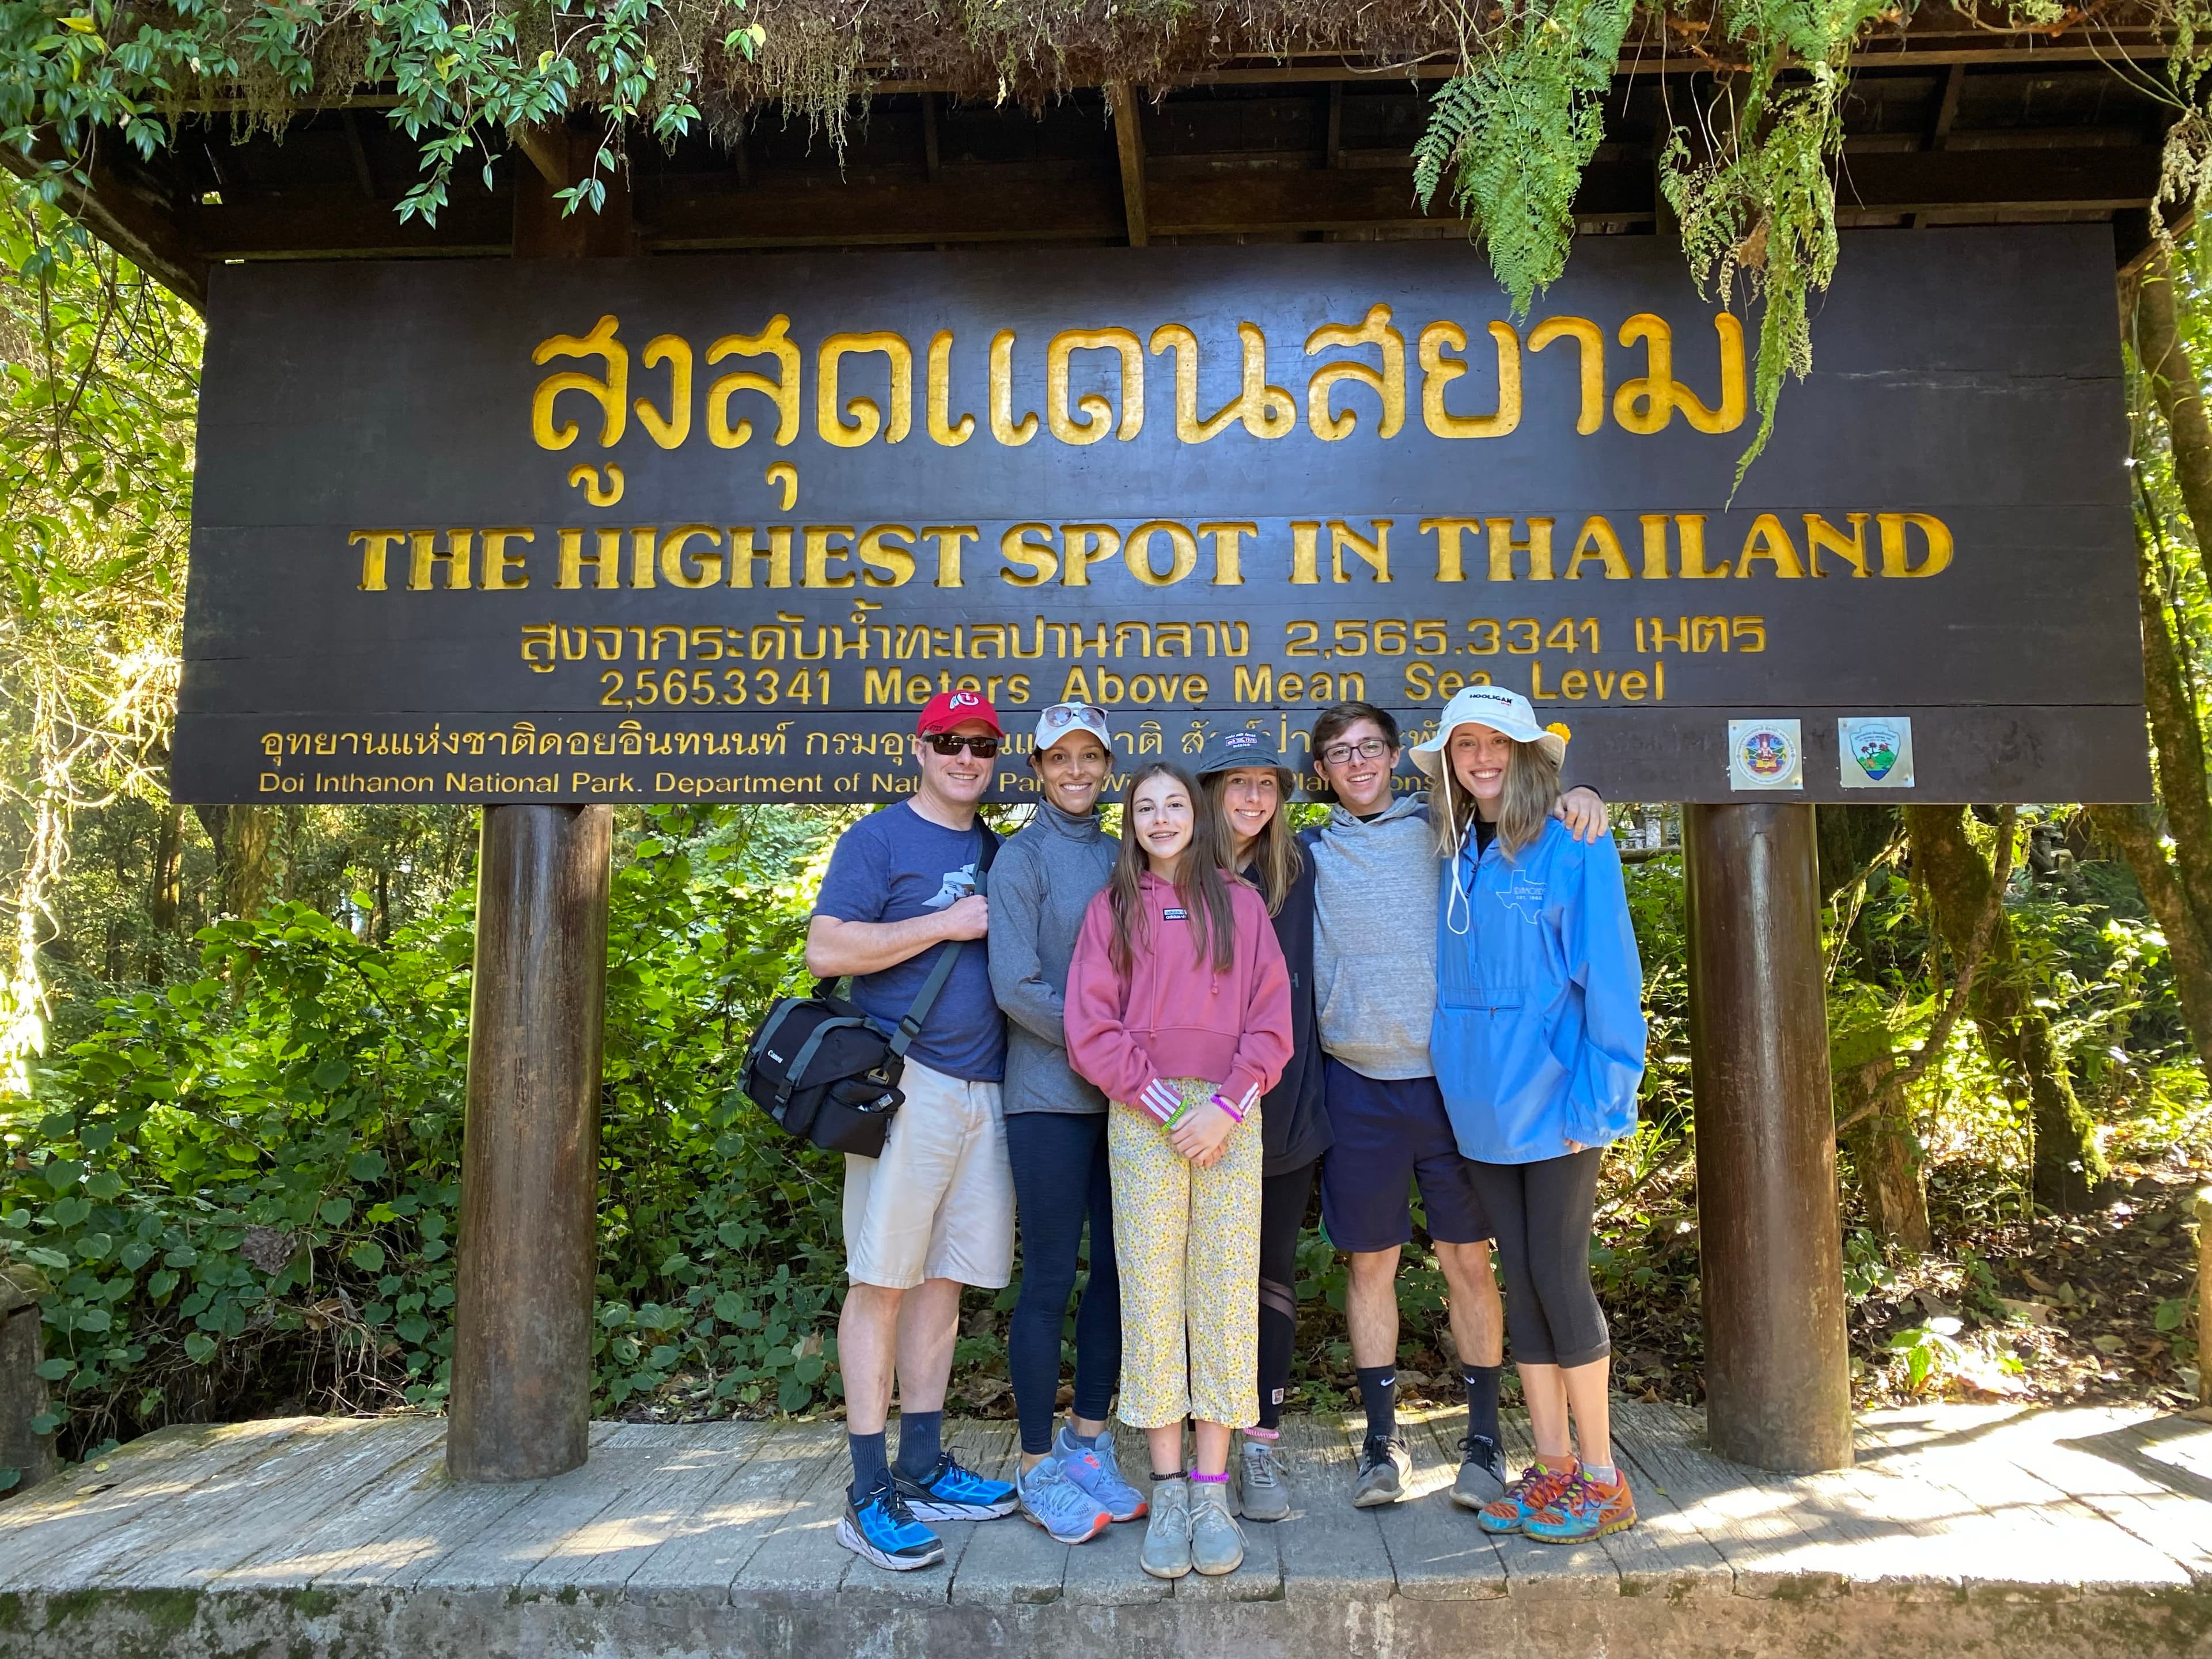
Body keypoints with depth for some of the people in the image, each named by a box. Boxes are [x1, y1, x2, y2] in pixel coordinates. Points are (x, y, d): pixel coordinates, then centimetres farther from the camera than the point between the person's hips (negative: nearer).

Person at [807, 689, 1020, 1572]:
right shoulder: (879, 838, -1)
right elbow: (826, 949, -12)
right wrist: (946, 925, -12)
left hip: (984, 1089, 6)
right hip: (907, 1086, -6)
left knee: (944, 1280, 11)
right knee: (883, 1280, -2)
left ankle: (922, 1467, 22)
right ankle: (869, 1494, 5)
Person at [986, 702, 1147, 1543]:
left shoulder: (1119, 857, 13)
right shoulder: (1022, 857, -4)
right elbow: (1017, 985, -12)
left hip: (1123, 1096, 6)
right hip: (1052, 1096, -6)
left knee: (1116, 1270, 10)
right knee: (1049, 1279, 0)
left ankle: (1088, 1446, 25)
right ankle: (1040, 1469, 15)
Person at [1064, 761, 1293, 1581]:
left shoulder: (1239, 902, 11)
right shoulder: (1111, 908, 9)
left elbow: (1272, 1019, 4)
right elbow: (1091, 1028, 0)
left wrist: (1226, 1106, -9)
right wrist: (1170, 1108, -8)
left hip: (1231, 1119, 1)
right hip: (1142, 1117, 0)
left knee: (1226, 1295, 1)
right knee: (1151, 1295, 0)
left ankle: (1213, 1490, 9)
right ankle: (1167, 1492, 9)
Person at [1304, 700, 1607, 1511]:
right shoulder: (1309, 855, 8)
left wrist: (1579, 796, -7)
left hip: (1449, 1077, 0)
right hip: (1359, 1086, 0)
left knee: (1468, 1260, 5)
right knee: (1370, 1262, 7)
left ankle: (1484, 1437, 19)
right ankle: (1381, 1441, 20)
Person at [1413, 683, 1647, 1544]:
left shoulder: (1575, 849, -8)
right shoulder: (1454, 858, 8)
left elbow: (1609, 979, -10)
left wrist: (1597, 1101, -14)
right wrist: (1456, 1079, 6)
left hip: (1553, 1100, -5)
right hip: (1481, 1105, 5)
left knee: (1559, 1276, -1)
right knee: (1521, 1278, 11)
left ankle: (1601, 1478, 16)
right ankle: (1550, 1466, 23)